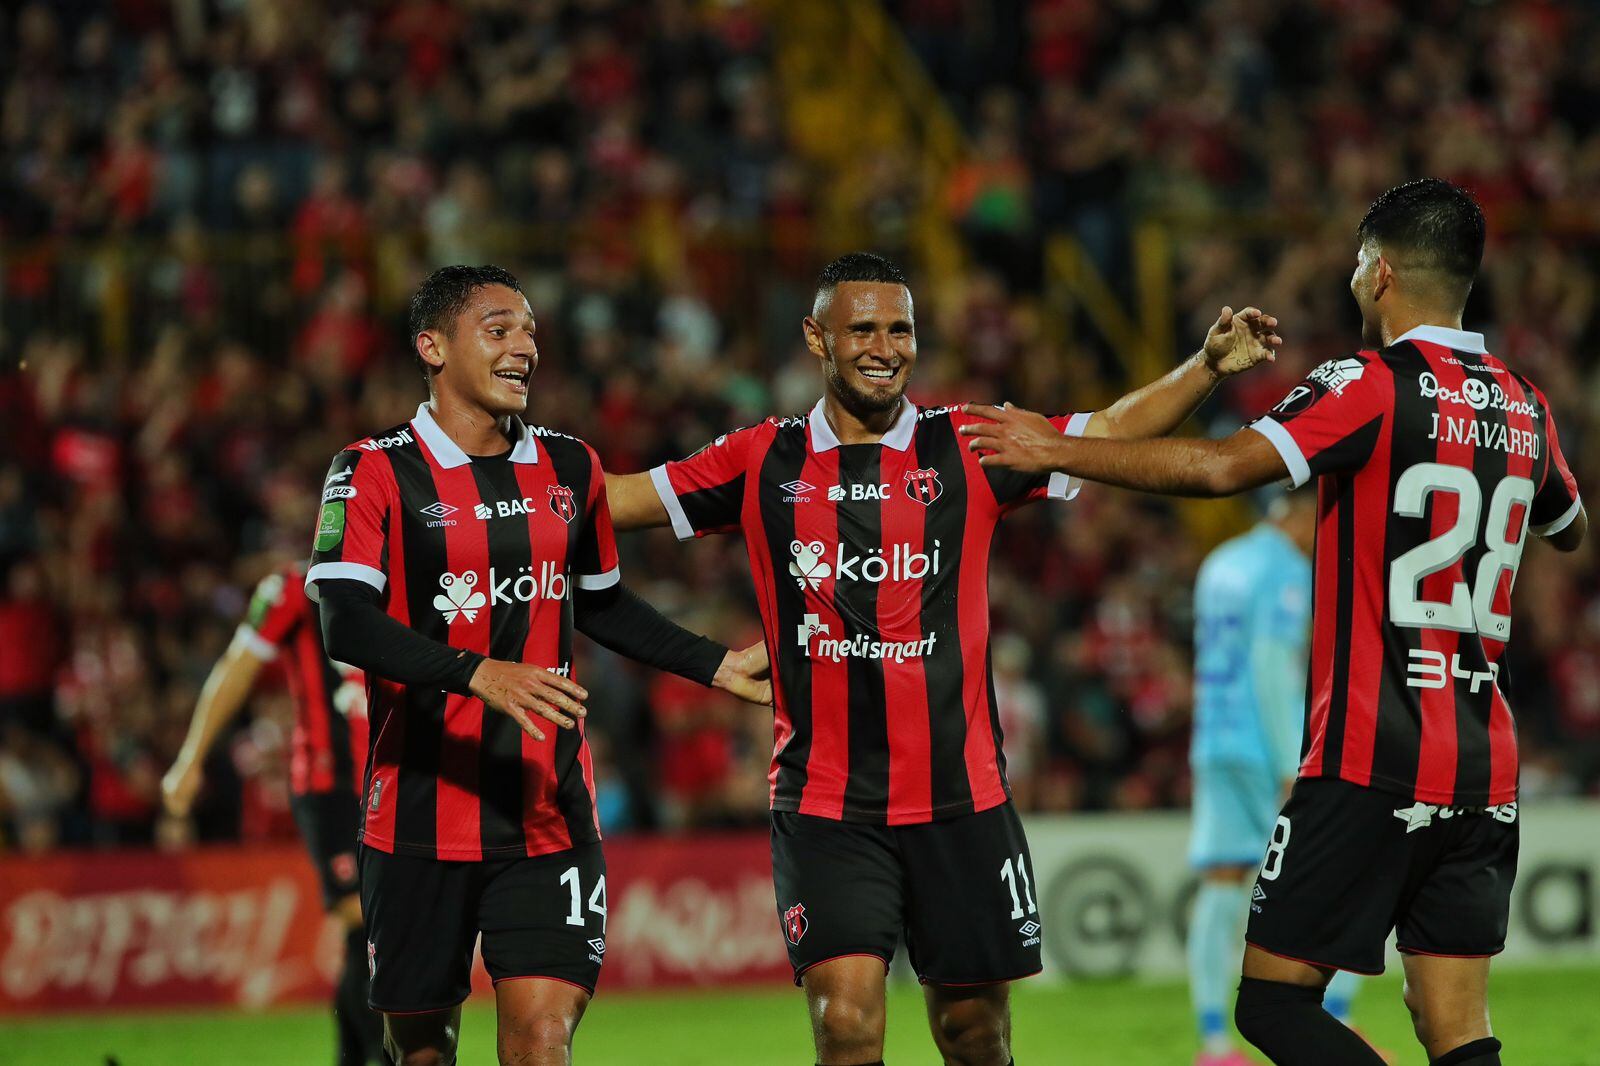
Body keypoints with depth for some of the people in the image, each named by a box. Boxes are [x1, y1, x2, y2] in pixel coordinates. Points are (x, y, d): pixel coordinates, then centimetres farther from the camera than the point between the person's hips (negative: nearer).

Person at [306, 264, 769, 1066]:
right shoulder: (375, 473, -5)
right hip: (421, 812, -3)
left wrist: (717, 666, 22)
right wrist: (479, 674, -30)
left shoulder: (569, 470, 11)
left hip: (548, 818, 3)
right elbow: (345, 625, -18)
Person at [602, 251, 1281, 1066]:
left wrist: (1208, 366, -10)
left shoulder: (968, 449, 4)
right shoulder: (763, 463, 5)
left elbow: (1115, 433, 3)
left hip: (960, 799, 1)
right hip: (823, 805, -1)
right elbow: (611, 501, 11)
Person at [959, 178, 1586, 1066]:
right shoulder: (1523, 405, 12)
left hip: (1370, 760, -7)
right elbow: (1570, 529, 33)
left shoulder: (1374, 385, -9)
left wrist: (1055, 450, -11)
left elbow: (1221, 467, -20)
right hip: (1485, 769, 7)